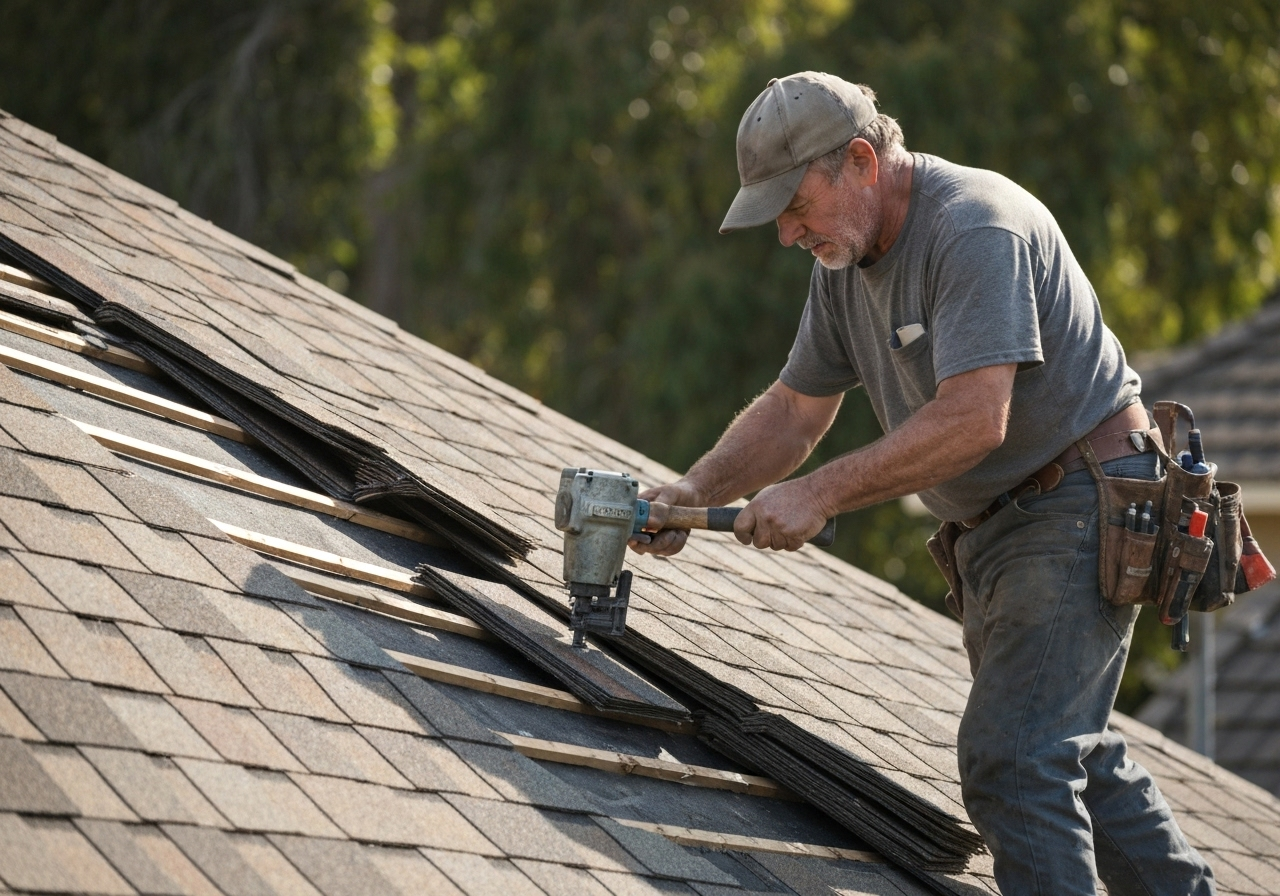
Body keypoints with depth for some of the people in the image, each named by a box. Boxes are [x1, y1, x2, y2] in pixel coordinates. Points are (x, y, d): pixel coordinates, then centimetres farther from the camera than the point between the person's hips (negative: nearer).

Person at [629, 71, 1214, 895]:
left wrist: (820, 496, -27)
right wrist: (696, 491, -5)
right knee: (1071, 750, 18)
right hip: (993, 532, 10)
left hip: (1081, 514, -10)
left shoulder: (975, 226, -23)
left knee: (1011, 759, -16)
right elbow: (794, 410, 11)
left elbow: (972, 420, -31)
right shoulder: (846, 257, 6)